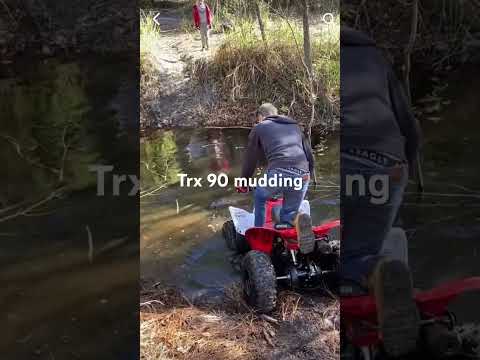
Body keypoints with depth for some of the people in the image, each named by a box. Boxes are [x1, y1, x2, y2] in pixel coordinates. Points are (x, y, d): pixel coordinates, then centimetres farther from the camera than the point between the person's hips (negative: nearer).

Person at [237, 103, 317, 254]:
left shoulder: (259, 128, 20)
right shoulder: (295, 126, 31)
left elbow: (250, 159, 23)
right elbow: (309, 155, 31)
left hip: (279, 173, -3)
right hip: (302, 175, 3)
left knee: (260, 197, 29)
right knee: (287, 215, 19)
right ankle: (297, 219, -15)